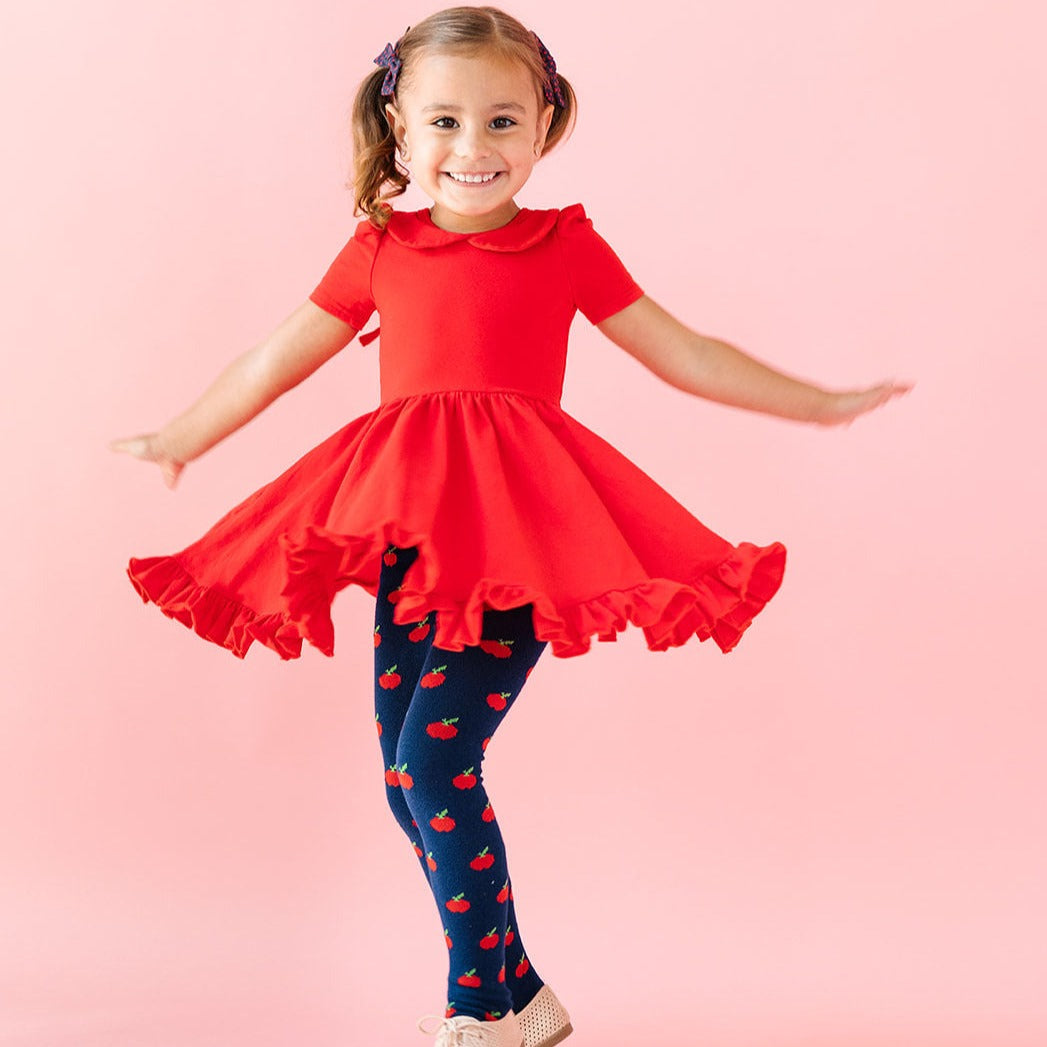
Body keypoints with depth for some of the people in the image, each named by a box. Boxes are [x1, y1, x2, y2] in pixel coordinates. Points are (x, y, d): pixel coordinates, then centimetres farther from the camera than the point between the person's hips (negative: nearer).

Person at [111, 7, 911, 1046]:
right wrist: (180, 440, 28)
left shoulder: (566, 243, 5)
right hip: (408, 533, 4)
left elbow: (683, 354, 11)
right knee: (406, 782, 6)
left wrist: (824, 405, 12)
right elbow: (280, 357, 21)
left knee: (434, 755, -15)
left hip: (520, 532, -4)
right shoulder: (380, 249, 11)